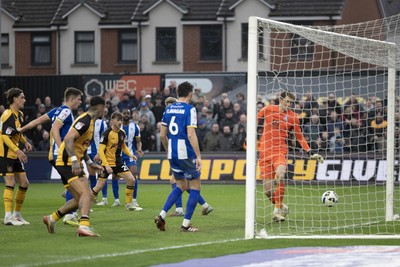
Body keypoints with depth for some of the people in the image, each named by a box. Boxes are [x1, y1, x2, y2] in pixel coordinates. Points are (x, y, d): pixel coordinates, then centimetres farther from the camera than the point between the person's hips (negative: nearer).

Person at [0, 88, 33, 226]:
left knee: (24, 183, 8)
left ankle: (17, 214, 17)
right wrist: (17, 150, -30)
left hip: (15, 155, 9)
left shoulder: (19, 114, 11)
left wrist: (25, 142, 9)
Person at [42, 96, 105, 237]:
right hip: (68, 163, -10)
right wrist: (74, 160, -35)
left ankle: (51, 218, 25)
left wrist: (90, 163, 21)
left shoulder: (90, 121, 18)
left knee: (79, 200, 12)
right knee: (86, 194, -23)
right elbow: (68, 139, -27)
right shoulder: (85, 121, -15)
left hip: (72, 163, 10)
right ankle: (84, 226, -37)